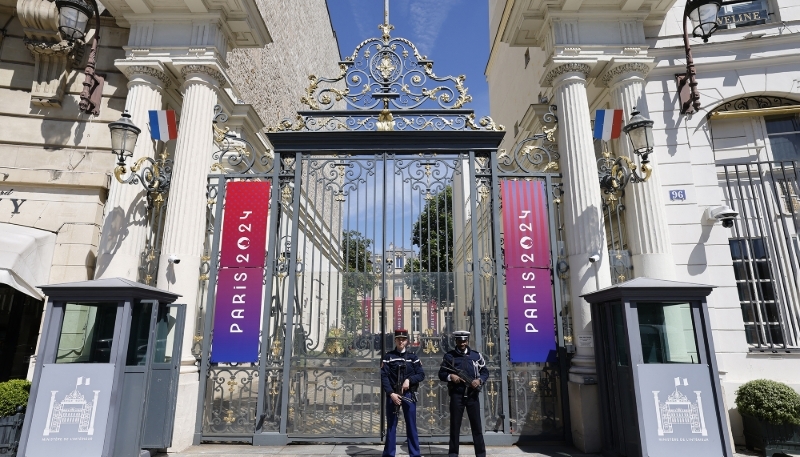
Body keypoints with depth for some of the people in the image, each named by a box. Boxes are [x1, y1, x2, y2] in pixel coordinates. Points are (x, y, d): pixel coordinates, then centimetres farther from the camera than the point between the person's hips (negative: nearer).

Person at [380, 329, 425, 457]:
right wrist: (391, 394, -15)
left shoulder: (413, 357, 7)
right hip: (392, 395, -1)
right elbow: (384, 377, -5)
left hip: (409, 395, 1)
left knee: (411, 426, 7)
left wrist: (409, 379, -15)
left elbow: (421, 375, 2)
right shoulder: (387, 357, 1)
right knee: (391, 426, 7)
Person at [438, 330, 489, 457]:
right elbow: (441, 373, 4)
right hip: (456, 395, -1)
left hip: (473, 395, 1)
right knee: (455, 425, 6)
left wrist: (480, 380, -10)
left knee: (477, 425, 6)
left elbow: (485, 372, 9)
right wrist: (450, 376, -16)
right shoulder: (449, 356, 1)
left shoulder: (476, 355, 5)